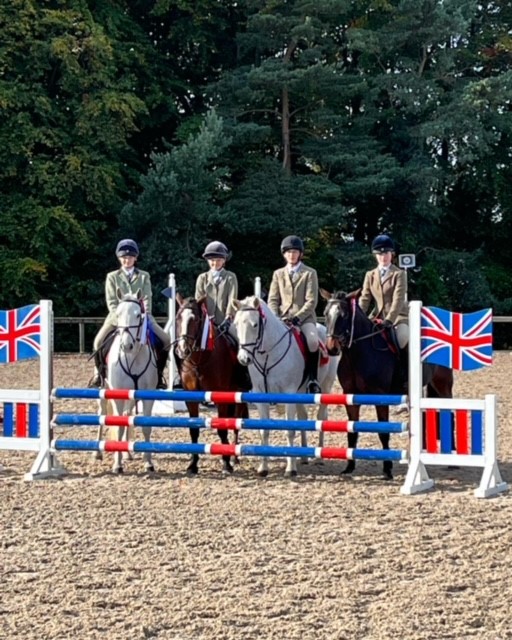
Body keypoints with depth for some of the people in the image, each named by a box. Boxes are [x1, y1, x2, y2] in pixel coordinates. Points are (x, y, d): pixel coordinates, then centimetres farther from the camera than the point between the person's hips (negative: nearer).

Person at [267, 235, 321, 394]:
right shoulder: (278, 274, 15)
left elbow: (311, 301, -4)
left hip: (304, 317, -3)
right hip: (282, 318, 3)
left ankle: (312, 379, -21)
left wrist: (298, 317, -17)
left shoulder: (310, 273, 5)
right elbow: (273, 300, 10)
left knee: (313, 341, -32)